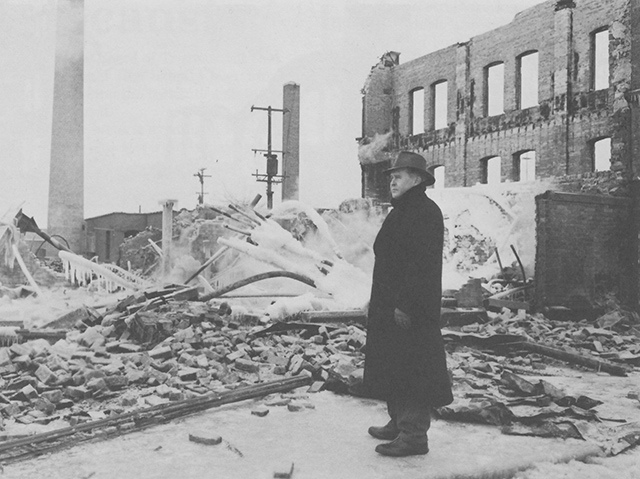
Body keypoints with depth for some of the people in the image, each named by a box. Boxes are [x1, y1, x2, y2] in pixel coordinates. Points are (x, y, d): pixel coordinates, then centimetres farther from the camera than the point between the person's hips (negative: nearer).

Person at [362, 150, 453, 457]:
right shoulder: (400, 213, 18)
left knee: (412, 370, -5)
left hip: (410, 310, -11)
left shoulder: (426, 213, -15)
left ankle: (414, 436, 2)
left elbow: (421, 265, -23)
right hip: (388, 307, 11)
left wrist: (406, 305, -25)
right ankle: (399, 423, 28)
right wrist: (382, 303, 20)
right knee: (392, 367, 16)